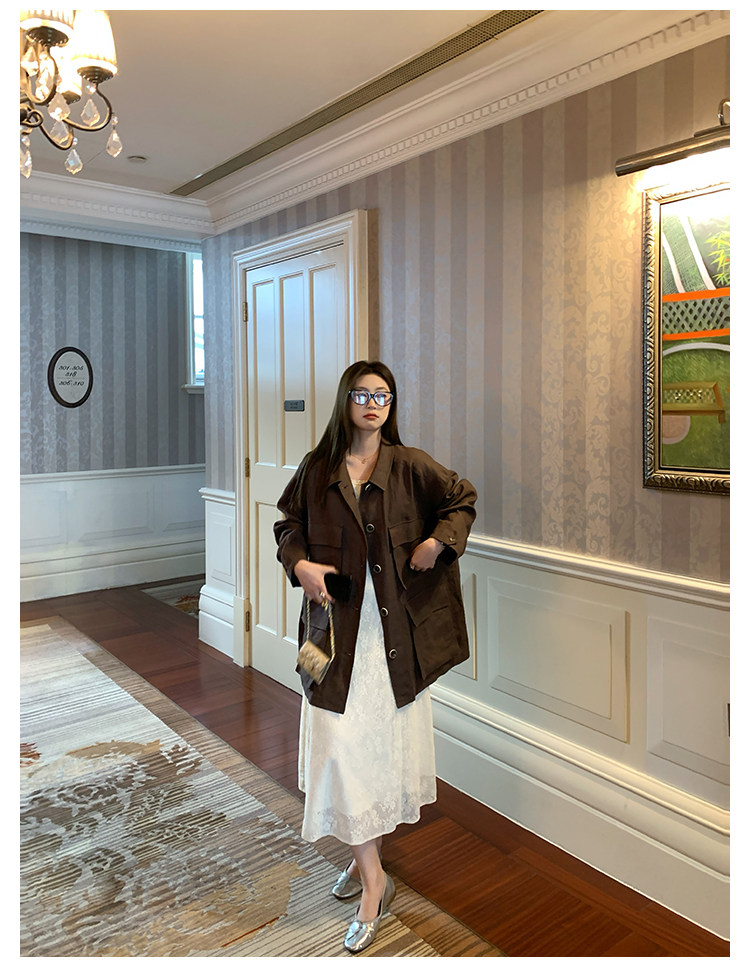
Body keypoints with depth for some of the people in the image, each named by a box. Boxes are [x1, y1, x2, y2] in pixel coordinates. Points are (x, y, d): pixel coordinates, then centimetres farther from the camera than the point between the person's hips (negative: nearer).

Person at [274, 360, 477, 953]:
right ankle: (374, 879, 16)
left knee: (386, 741, 10)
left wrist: (438, 542, -6)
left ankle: (370, 857, 30)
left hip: (394, 624, 0)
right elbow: (289, 524, 13)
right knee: (341, 744, -2)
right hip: (338, 621, 1)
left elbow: (463, 500, 10)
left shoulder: (410, 465, -1)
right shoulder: (318, 468, 2)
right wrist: (300, 563, -6)